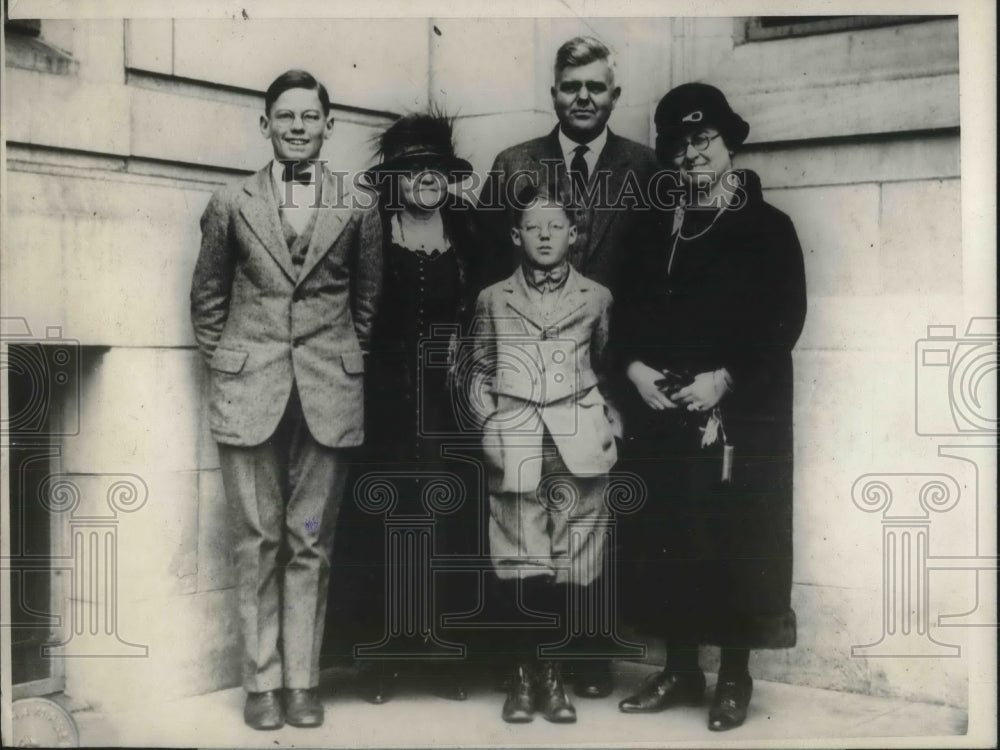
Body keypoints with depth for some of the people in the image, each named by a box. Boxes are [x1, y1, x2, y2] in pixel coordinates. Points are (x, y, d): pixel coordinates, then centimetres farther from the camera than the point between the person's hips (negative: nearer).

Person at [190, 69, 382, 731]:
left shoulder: (358, 208, 6)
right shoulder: (232, 205, 7)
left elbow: (368, 298, 13)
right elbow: (207, 297, 13)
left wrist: (347, 360, 7)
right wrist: (223, 362, 7)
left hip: (330, 396, 0)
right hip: (250, 393, 0)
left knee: (310, 544, 4)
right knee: (258, 542, 4)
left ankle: (303, 681, 14)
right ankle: (262, 681, 13)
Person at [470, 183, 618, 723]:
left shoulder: (596, 298, 10)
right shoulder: (492, 299, 10)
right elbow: (480, 370, 17)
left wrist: (608, 423, 7)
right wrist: (488, 417, 4)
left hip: (577, 444, 1)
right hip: (514, 443, 0)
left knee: (565, 561, 1)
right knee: (521, 563, -4)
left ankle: (551, 673, 14)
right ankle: (524, 674, 10)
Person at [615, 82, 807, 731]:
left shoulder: (768, 227, 0)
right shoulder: (657, 228, 13)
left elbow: (786, 320, -7)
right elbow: (627, 312, 13)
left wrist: (724, 379, -16)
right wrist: (634, 365, -6)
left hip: (739, 414, -4)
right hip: (659, 411, 4)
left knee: (734, 540, -1)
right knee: (664, 539, 5)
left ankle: (735, 677, 13)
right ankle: (680, 669, 18)